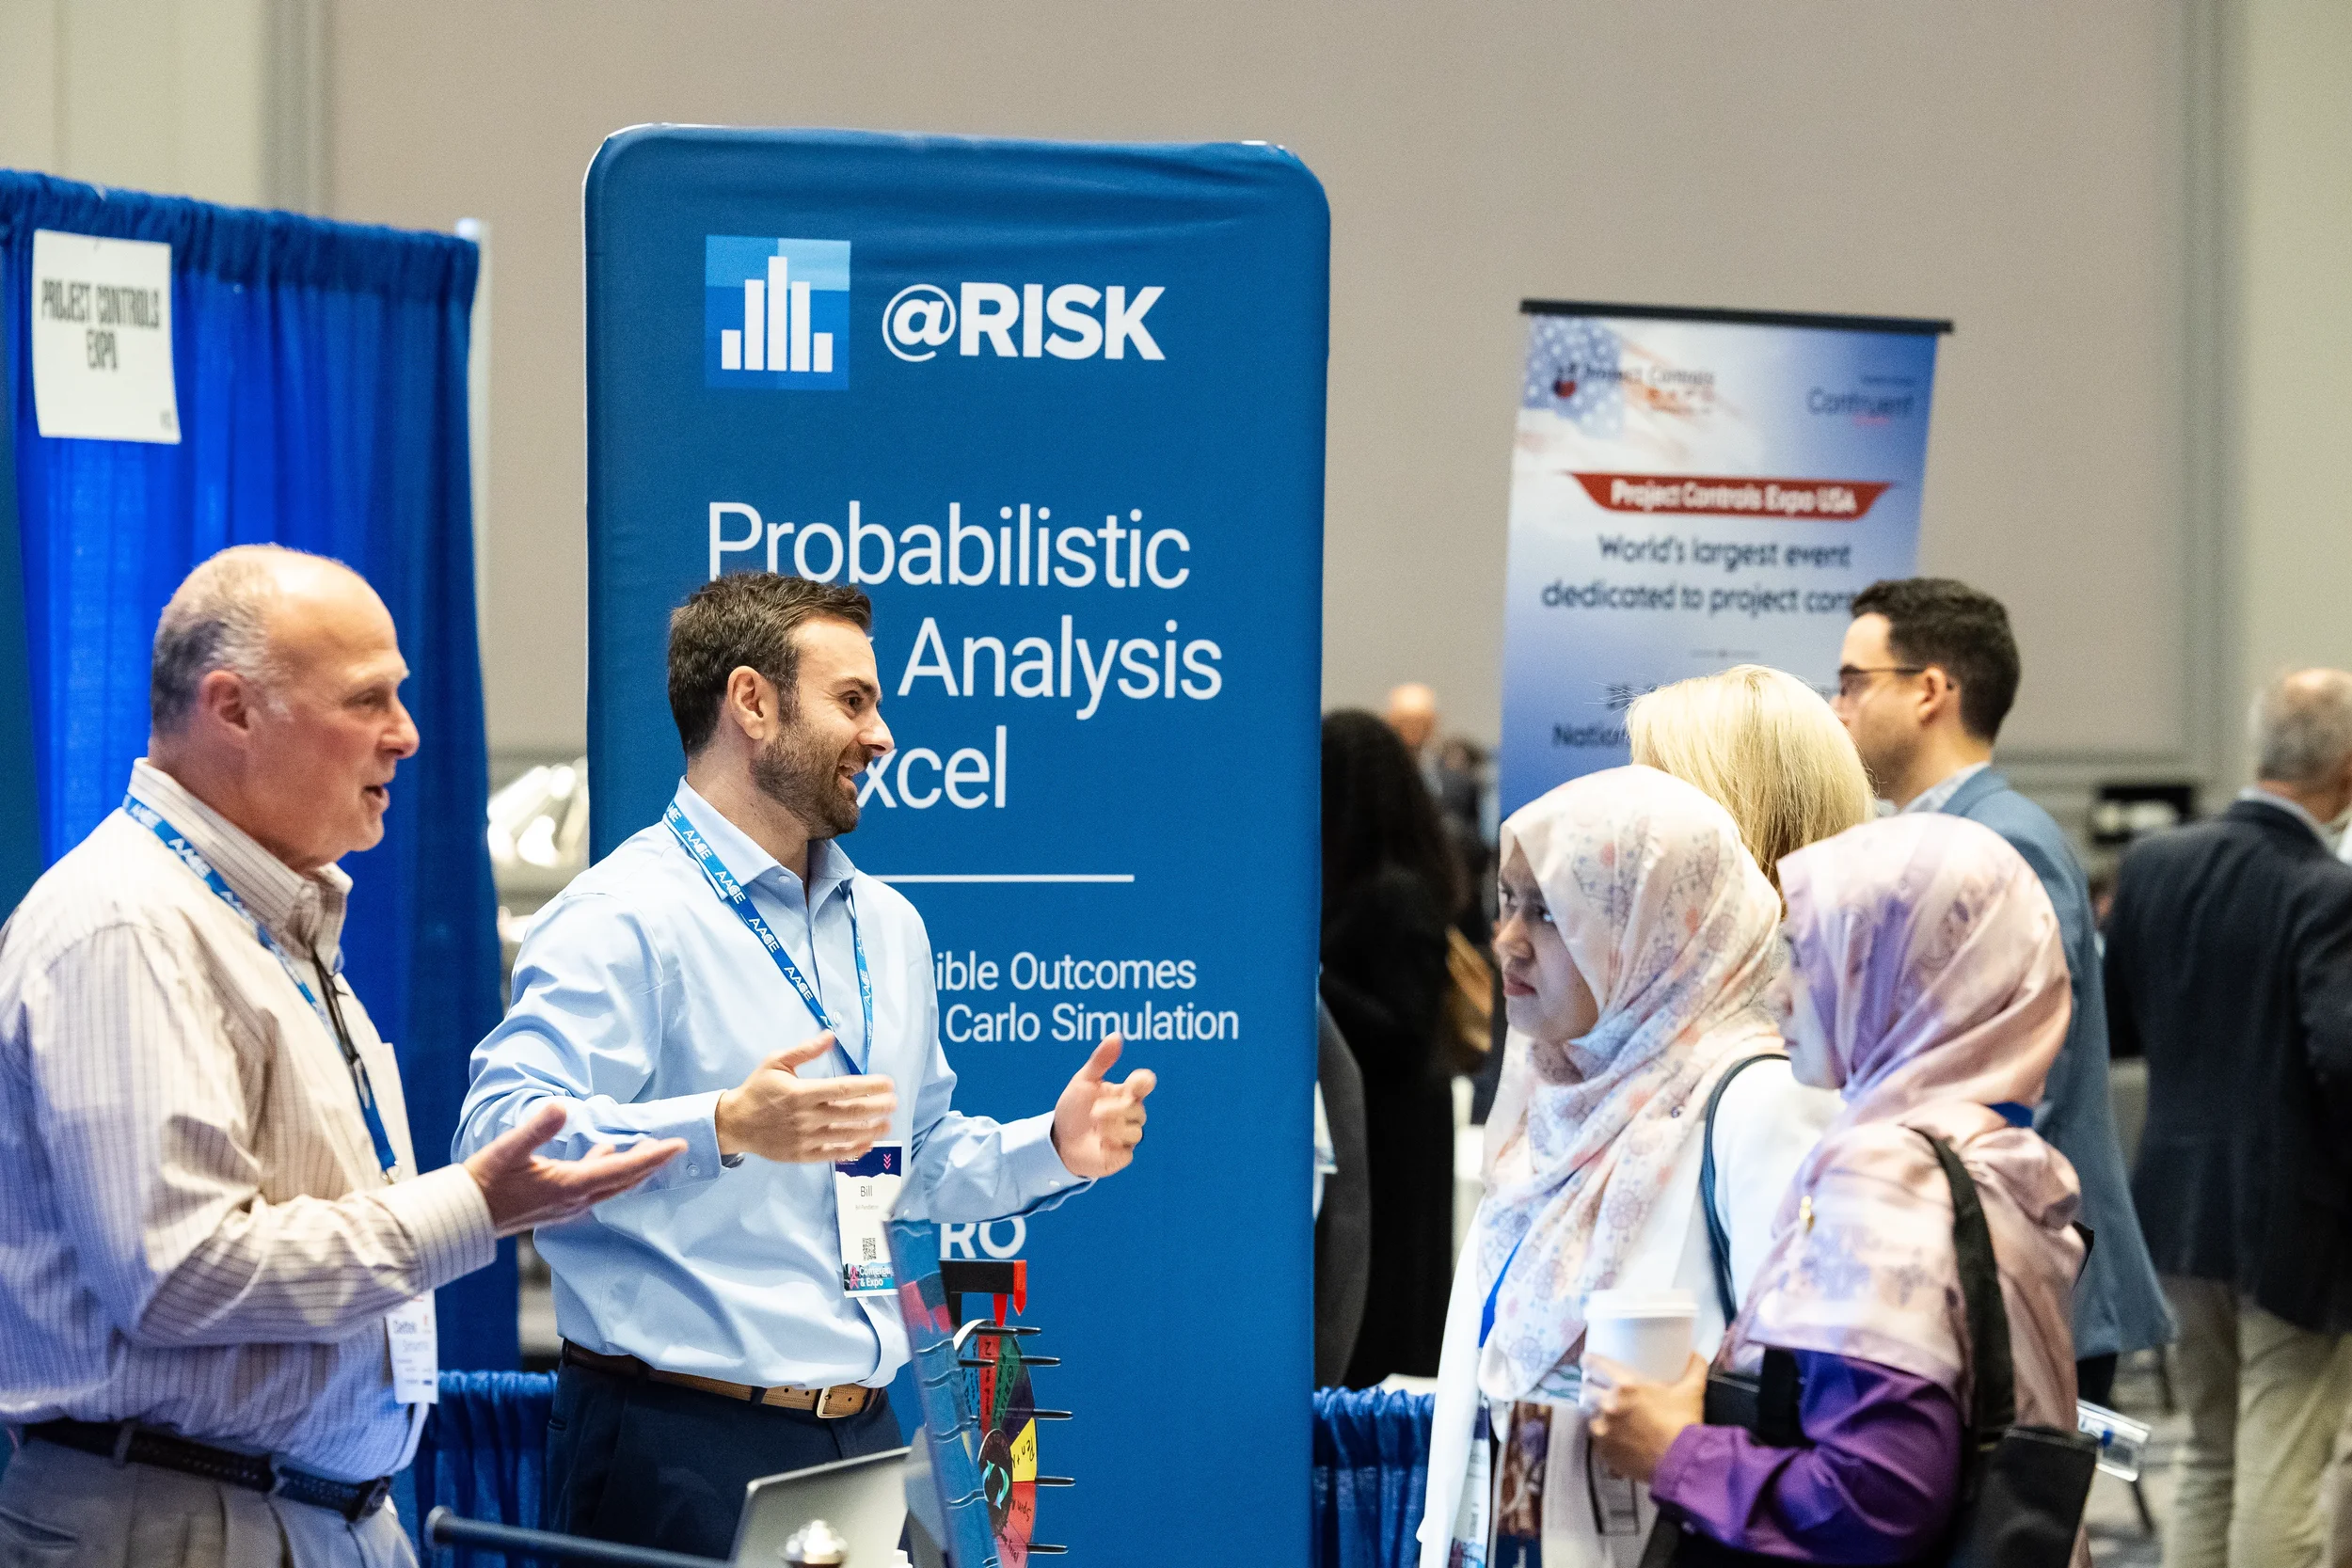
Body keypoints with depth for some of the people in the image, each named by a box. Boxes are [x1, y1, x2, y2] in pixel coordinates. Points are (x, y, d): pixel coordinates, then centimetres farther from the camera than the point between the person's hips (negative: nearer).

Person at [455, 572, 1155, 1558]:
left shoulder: (886, 926, 17)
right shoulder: (625, 915, -10)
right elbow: (500, 1136, -24)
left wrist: (1054, 1148, 9)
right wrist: (725, 1128, -35)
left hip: (862, 1441, 7)